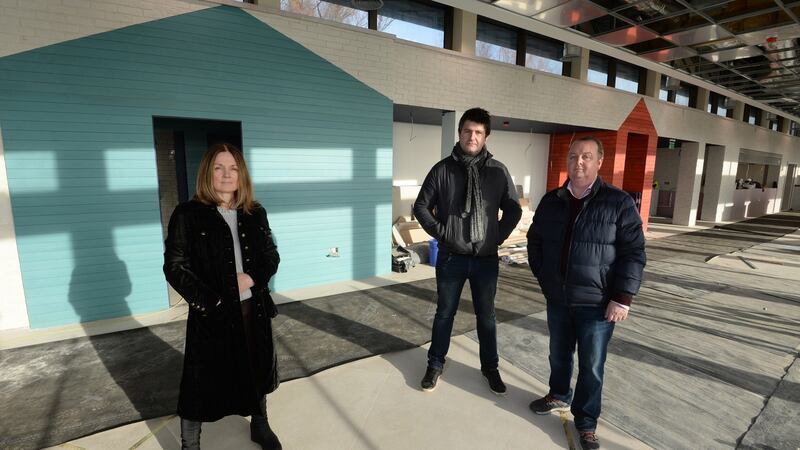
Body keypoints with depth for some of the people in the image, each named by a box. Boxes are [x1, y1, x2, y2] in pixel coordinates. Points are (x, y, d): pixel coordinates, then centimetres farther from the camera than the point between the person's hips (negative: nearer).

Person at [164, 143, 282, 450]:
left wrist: (251, 278, -13)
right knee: (202, 382, 8)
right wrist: (212, 304, -16)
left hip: (254, 308, 5)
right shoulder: (187, 214, -7)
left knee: (257, 370, 20)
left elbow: (272, 256, 7)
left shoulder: (256, 213, 5)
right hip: (212, 314, -4)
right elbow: (175, 267, -9)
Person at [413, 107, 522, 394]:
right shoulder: (443, 169, -5)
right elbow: (421, 206, 2)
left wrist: (499, 236, 0)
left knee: (486, 316, 15)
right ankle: (435, 365, 33)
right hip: (451, 257, -1)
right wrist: (440, 232, -6)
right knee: (444, 313, 14)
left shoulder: (498, 171, -2)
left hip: (486, 259, 1)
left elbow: (514, 209, 8)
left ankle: (490, 367, 35)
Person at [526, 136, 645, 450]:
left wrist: (622, 298, -15)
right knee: (559, 355, 21)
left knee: (591, 367, 8)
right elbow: (535, 240, 15)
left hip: (597, 304, -4)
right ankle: (559, 396, 45)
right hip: (557, 299, 4)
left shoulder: (619, 203, -9)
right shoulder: (551, 201, 4)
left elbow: (634, 253, -10)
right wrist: (543, 276, 9)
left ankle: (586, 423, 28)